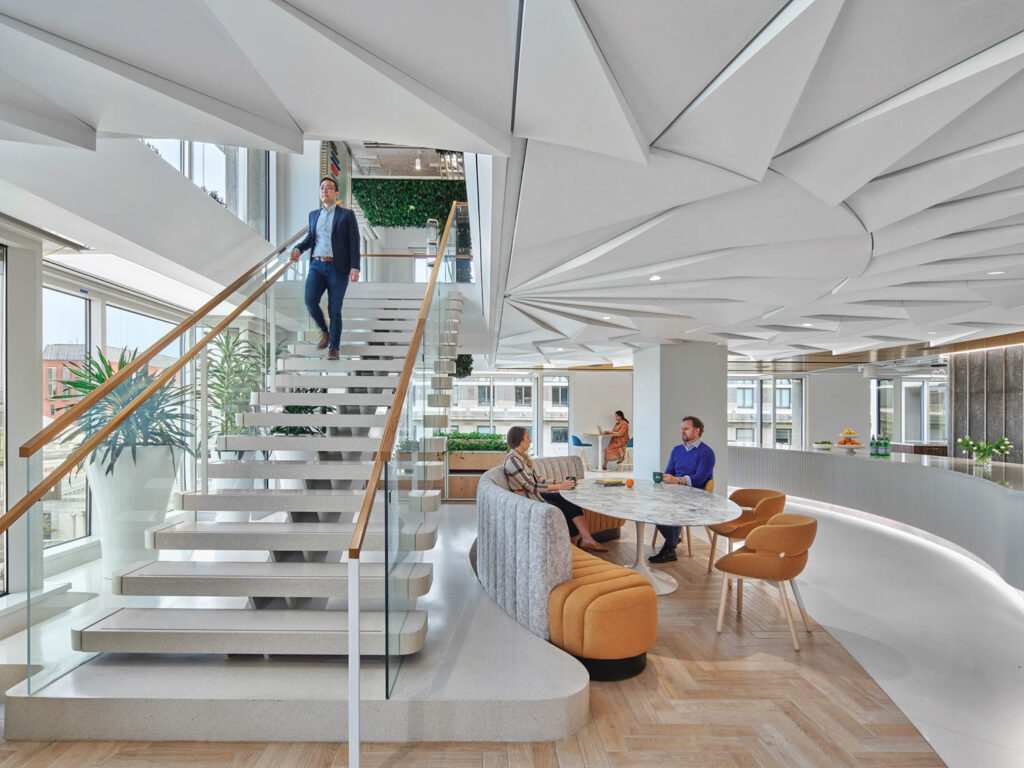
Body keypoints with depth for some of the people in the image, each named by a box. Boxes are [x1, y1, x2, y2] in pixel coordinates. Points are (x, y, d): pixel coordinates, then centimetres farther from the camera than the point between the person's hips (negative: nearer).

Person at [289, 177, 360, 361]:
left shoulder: (347, 215, 3)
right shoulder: (314, 214, 17)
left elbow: (354, 242, -2)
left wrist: (355, 268, -13)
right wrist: (298, 249, 4)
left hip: (338, 268, -4)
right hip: (317, 266, 4)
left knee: (334, 310, -3)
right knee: (310, 301, -15)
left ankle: (334, 348, 10)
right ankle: (324, 331, 12)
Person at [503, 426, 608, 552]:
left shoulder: (522, 457, 12)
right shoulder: (512, 460, -19)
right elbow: (531, 487, -21)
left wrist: (561, 483, 1)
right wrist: (559, 487, -17)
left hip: (537, 495, 8)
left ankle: (586, 539, -19)